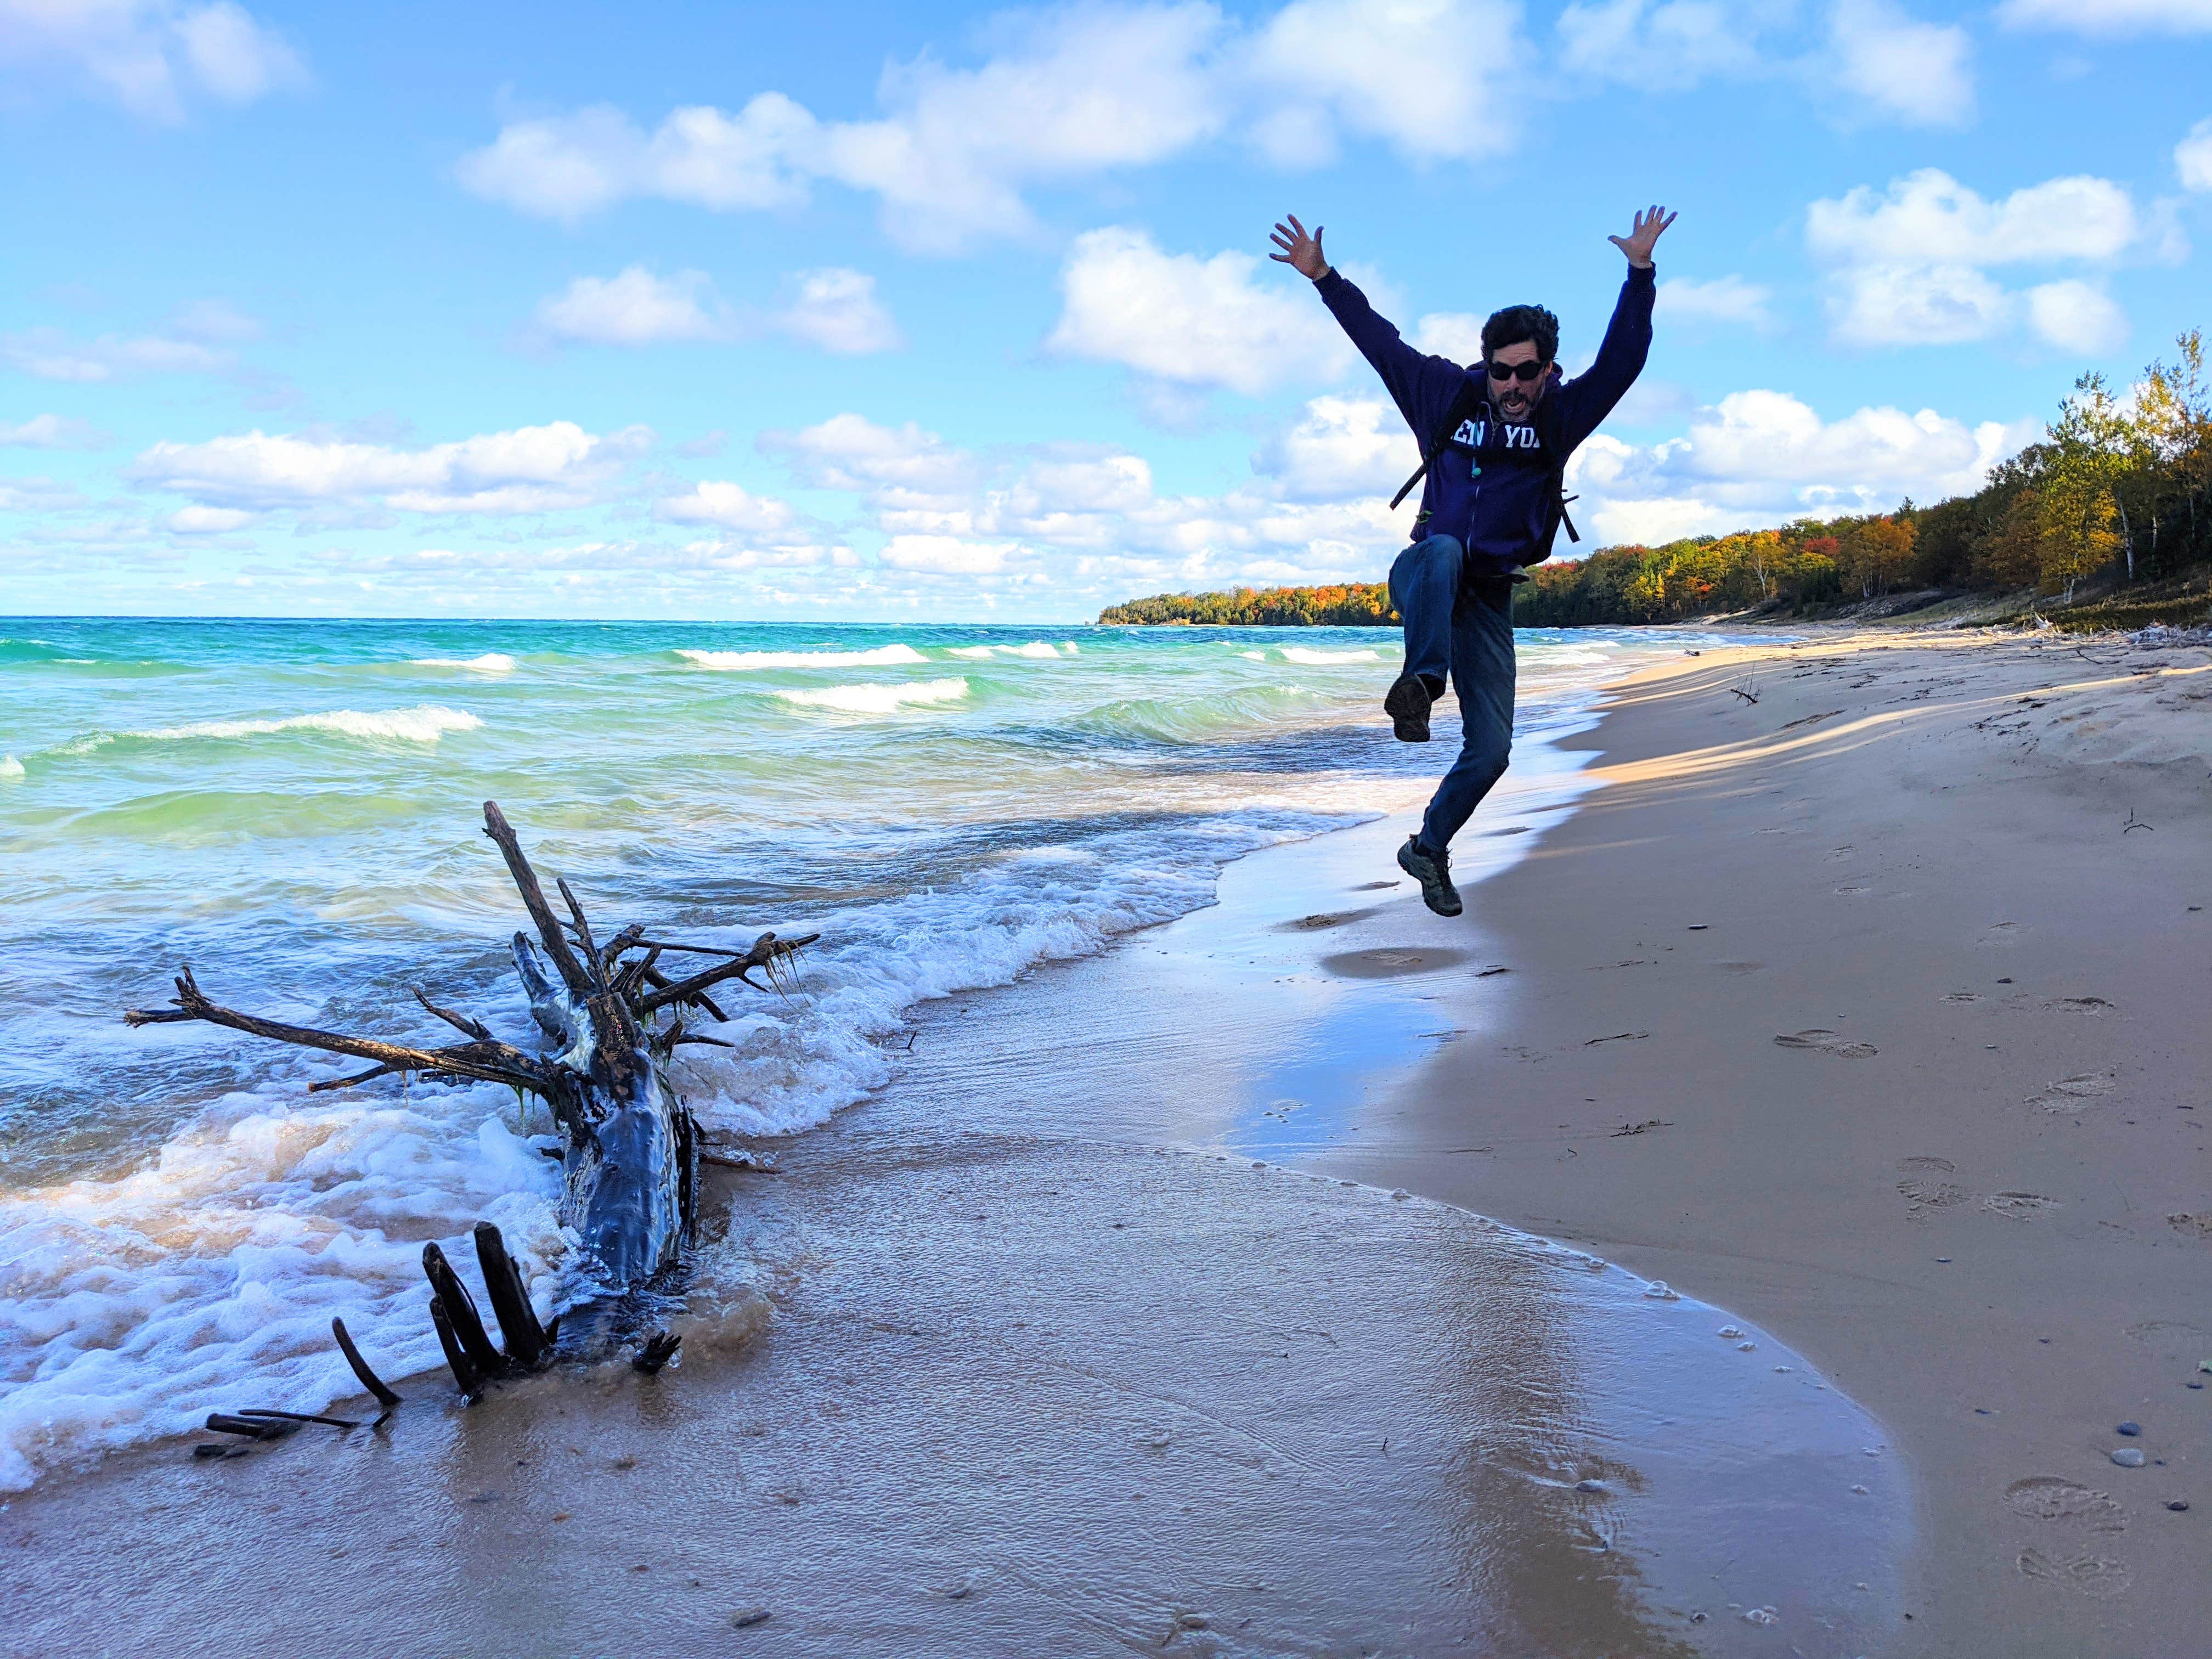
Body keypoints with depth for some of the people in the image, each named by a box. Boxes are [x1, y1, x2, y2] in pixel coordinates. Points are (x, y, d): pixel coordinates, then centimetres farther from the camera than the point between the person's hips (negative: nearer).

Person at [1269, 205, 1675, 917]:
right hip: (1423, 577, -2)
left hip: (1487, 596, 2)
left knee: (1491, 749, -2)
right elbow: (1378, 341, 2)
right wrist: (1324, 279, -3)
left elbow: (1621, 361, -10)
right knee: (1444, 550, -42)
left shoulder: (1561, 416, 0)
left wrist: (1639, 274, -19)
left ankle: (1429, 846, 19)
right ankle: (1420, 683, -48)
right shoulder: (1448, 393, -1)